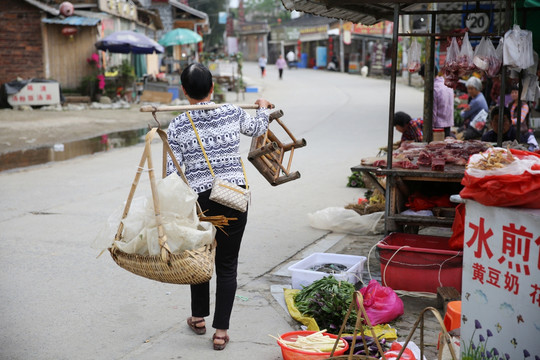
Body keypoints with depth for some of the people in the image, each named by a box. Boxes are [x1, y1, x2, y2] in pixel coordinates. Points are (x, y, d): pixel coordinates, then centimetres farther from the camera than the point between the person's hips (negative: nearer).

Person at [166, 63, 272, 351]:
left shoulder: (177, 126, -4)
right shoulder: (233, 113, 1)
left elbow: (172, 173, -5)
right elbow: (257, 129, 22)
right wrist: (263, 108, 43)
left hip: (199, 197, 0)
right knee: (227, 264, 9)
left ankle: (199, 317, 38)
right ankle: (221, 331, 11)